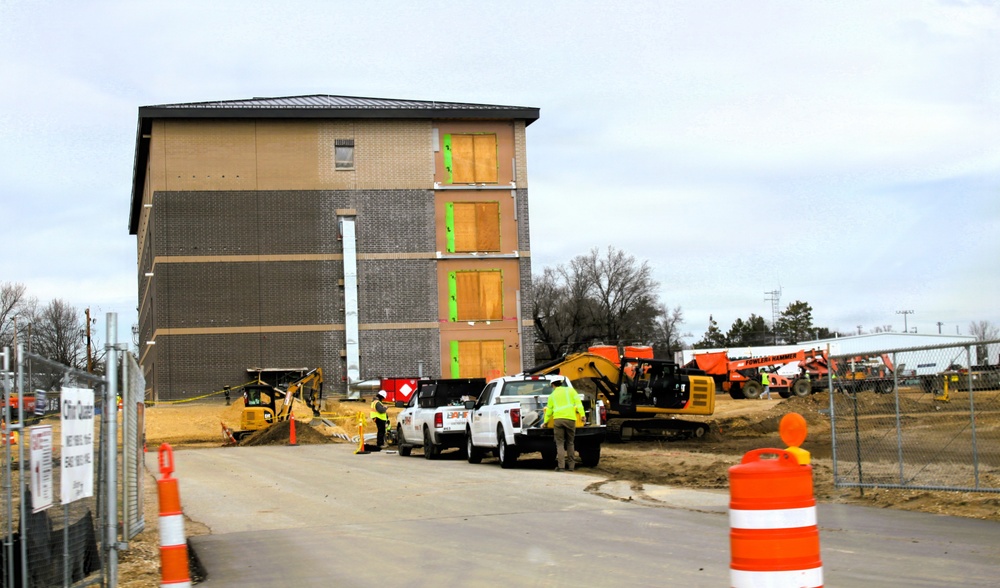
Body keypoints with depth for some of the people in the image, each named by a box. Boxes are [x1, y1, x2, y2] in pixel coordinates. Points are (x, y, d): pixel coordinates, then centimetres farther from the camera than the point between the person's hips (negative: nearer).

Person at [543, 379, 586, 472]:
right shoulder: (570, 390, 13)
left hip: (558, 419, 0)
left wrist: (545, 421, 35)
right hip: (570, 419, 0)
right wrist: (582, 414, -3)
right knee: (570, 443, 12)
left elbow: (549, 410, 21)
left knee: (560, 443, 1)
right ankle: (571, 465, 12)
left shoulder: (552, 395, 17)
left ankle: (561, 466, -9)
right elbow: (577, 401, 1)